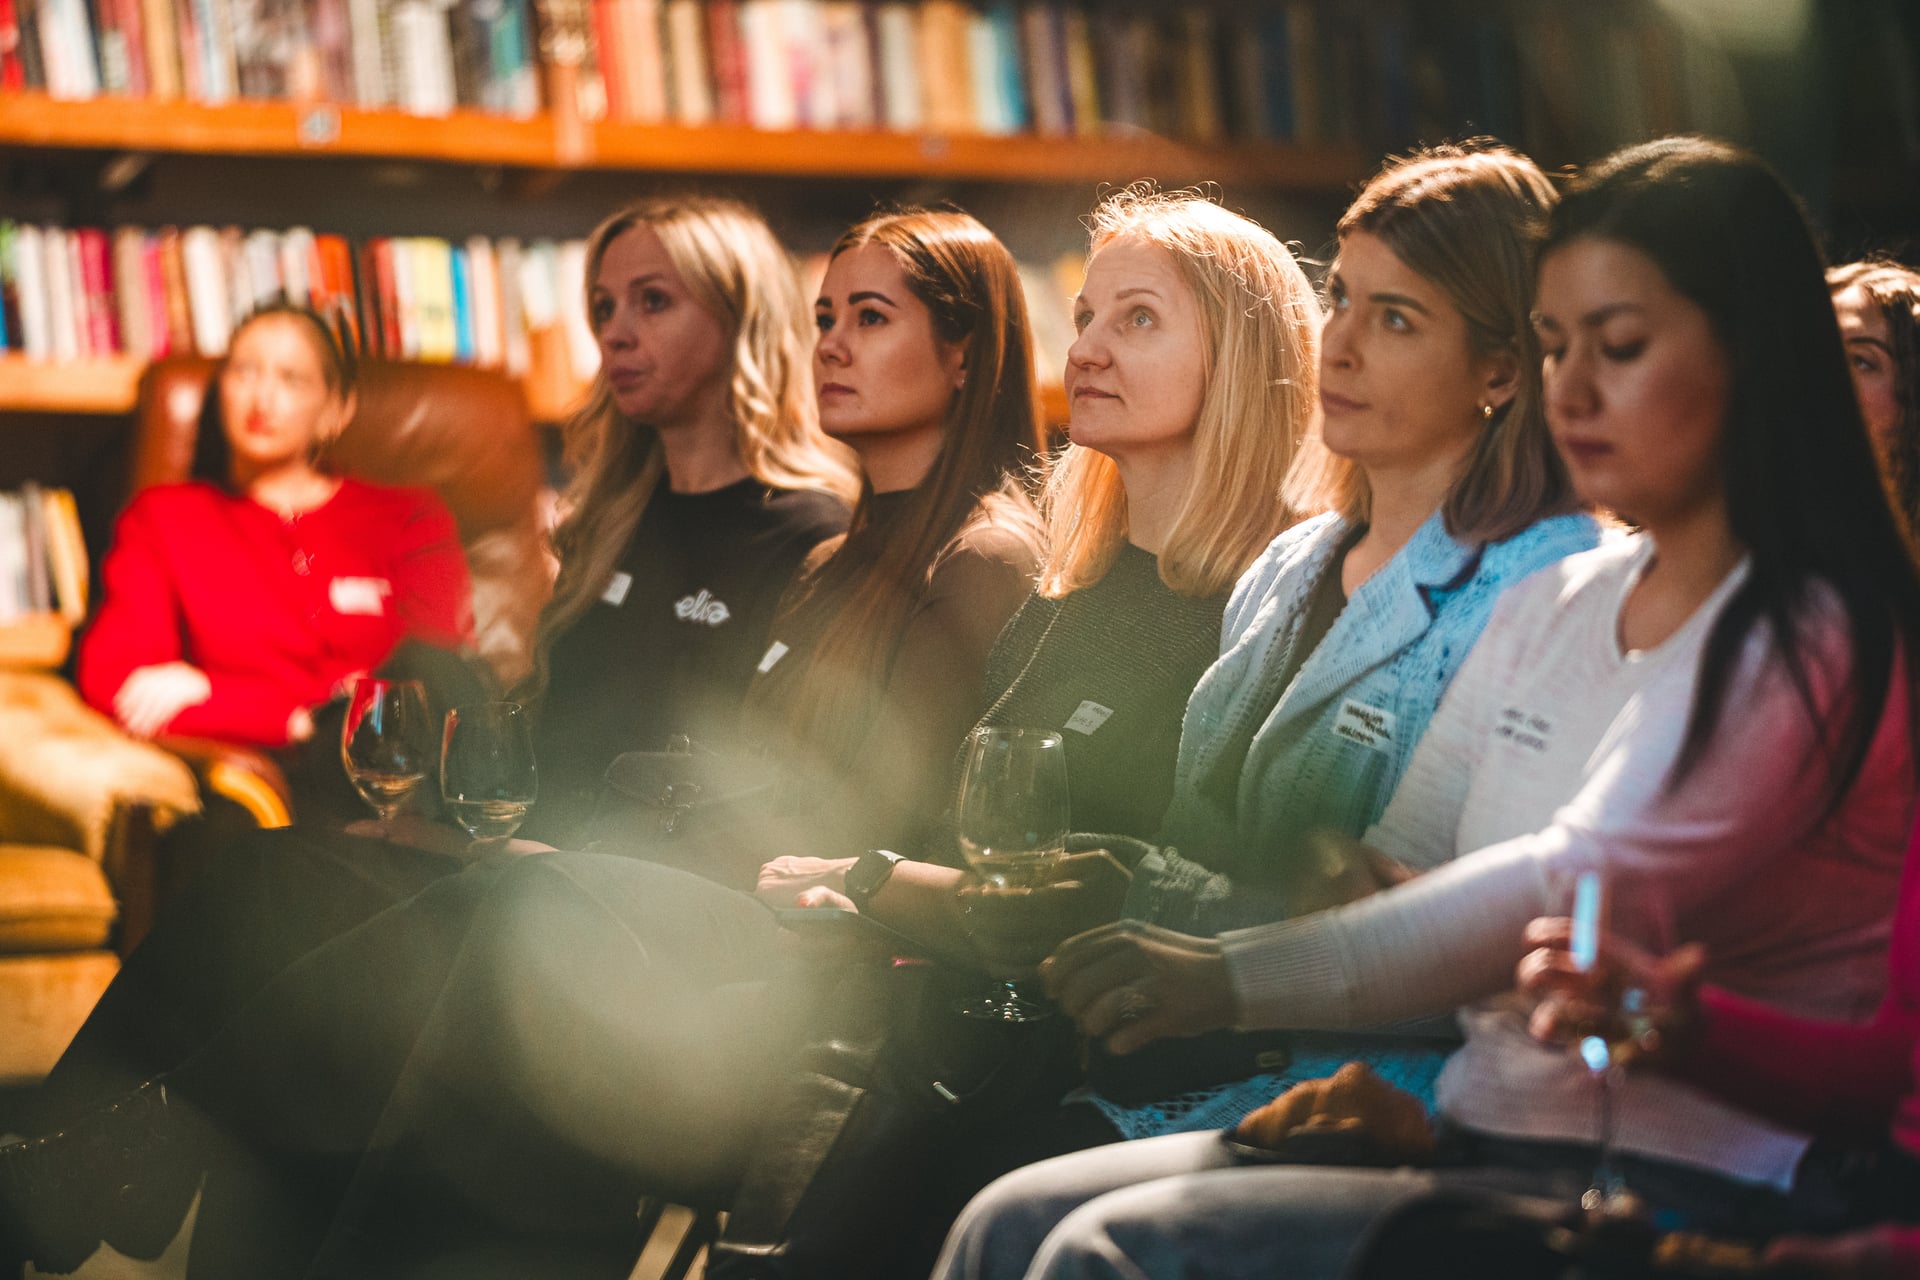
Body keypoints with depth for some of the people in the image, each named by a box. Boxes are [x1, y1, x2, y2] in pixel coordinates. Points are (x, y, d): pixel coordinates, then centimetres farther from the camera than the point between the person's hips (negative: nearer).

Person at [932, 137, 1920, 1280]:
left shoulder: (1807, 643, -11)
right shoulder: (1549, 609, 16)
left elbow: (1573, 890, -22)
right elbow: (1404, 857, 14)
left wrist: (1240, 981, -29)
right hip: (1475, 1141, 8)